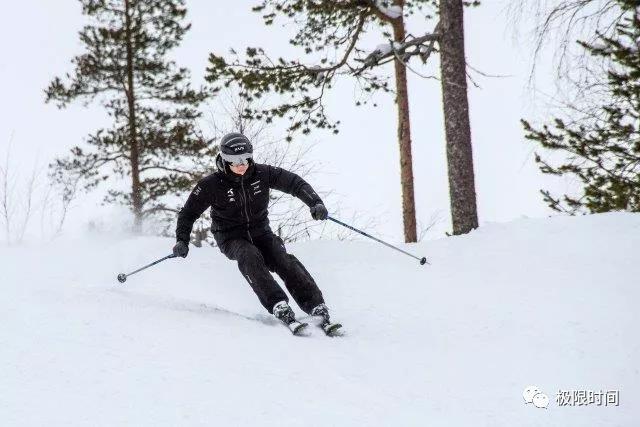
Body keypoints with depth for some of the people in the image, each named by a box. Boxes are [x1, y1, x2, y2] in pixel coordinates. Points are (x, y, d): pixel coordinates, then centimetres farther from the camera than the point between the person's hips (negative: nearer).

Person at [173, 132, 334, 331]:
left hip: (260, 232, 2)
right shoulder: (212, 185, -12)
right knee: (249, 256, -34)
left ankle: (317, 307, -28)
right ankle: (279, 307, -43)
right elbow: (189, 212, -2)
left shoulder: (261, 173, -7)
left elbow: (294, 183, -2)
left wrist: (315, 202, -17)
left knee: (284, 260, -23)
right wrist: (182, 240, -14)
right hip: (231, 238, -2)